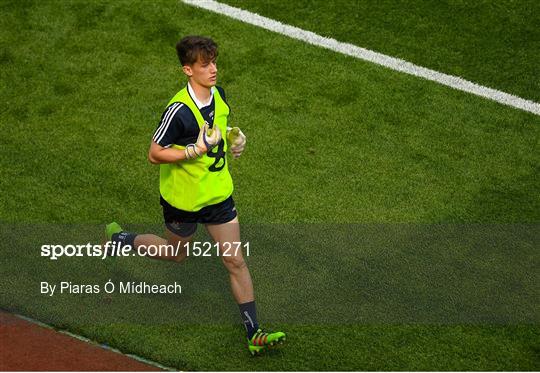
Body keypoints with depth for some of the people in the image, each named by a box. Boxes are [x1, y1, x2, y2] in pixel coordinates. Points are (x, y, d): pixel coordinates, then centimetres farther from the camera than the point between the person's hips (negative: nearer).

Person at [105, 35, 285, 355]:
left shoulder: (219, 94, -3)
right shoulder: (179, 110, -27)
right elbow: (155, 154, -22)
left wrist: (233, 137, -2)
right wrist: (196, 150, -30)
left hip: (219, 193, 6)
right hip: (183, 198, -6)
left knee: (236, 261, 4)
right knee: (176, 254, 19)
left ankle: (255, 334, 10)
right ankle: (118, 239, 45)